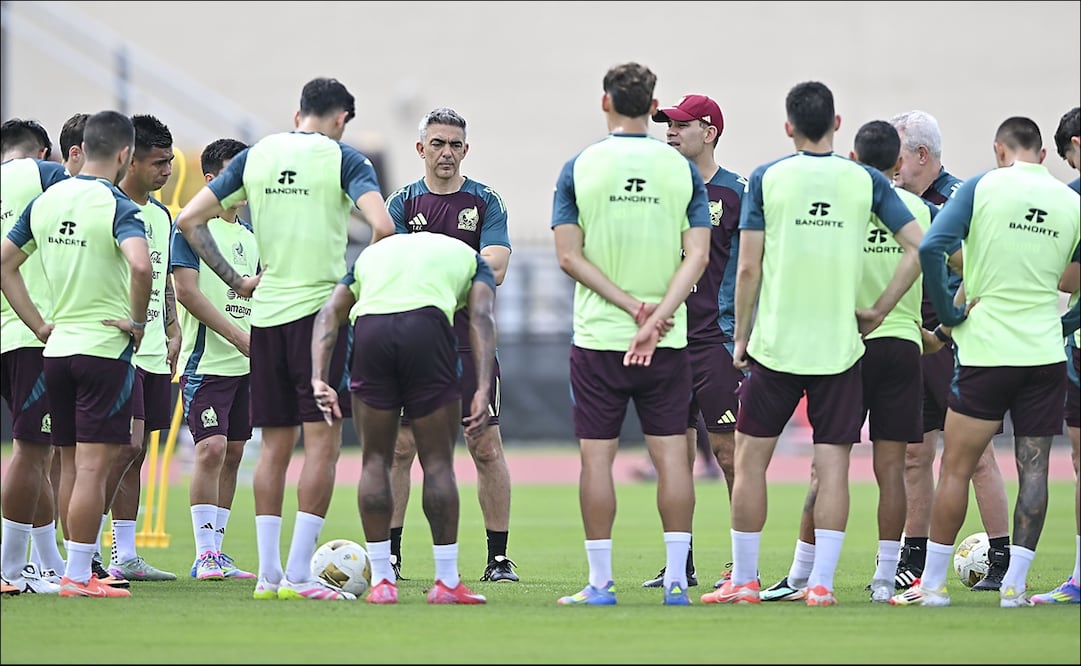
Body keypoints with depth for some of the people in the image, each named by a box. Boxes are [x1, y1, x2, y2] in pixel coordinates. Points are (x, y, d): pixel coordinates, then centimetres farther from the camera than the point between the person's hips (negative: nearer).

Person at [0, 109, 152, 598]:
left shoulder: (46, 201, 7)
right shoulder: (118, 207, -14)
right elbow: (140, 265, -32)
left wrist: (39, 325, 11)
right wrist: (136, 321, -16)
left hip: (57, 347, 7)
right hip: (105, 349, -7)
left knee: (78, 463, 15)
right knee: (94, 464, -4)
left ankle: (77, 570, 19)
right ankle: (78, 576, -4)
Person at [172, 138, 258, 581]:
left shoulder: (250, 233, 16)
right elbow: (187, 291, -15)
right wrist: (236, 334, -19)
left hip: (245, 362, 8)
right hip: (206, 359, -8)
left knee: (233, 453, 8)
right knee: (212, 448, -15)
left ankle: (215, 552, 13)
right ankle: (205, 555, -12)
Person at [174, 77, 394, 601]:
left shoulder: (254, 155, 9)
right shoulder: (343, 159, -4)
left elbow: (189, 219, 5)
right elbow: (382, 226, -19)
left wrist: (235, 281, 8)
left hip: (266, 316, 5)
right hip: (320, 311, -5)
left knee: (275, 445, 11)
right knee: (322, 443, -2)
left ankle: (268, 573, 9)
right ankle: (299, 574, -7)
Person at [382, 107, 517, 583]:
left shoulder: (486, 203, 4)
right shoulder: (403, 203, 6)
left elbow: (494, 269, -8)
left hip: (471, 342, -1)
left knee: (487, 449, -2)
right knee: (400, 446, 0)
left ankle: (499, 557, 4)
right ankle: (389, 555, 7)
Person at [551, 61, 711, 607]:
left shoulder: (579, 168, -2)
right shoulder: (682, 170, 2)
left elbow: (570, 255, -8)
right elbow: (696, 256, -7)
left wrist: (632, 305, -10)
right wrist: (656, 317, -13)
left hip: (598, 336, -1)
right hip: (669, 340, 1)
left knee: (597, 457, 3)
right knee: (670, 454, 4)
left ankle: (600, 582, 3)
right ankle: (676, 579, 2)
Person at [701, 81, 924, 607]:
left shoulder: (767, 179, -2)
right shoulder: (866, 181, 1)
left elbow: (747, 268, -4)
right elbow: (918, 247, -2)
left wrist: (741, 337, 6)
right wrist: (878, 311, 6)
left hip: (775, 344, -1)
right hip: (840, 345, 1)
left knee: (750, 460, 9)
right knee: (832, 465, 3)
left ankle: (744, 581, 11)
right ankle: (821, 583, -3)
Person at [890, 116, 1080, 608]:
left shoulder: (983, 187, -4)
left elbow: (931, 248, -14)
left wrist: (949, 314, -5)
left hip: (986, 348, -3)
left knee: (956, 468, 3)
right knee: (1033, 469, 5)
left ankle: (932, 583, 5)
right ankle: (1015, 584, 3)